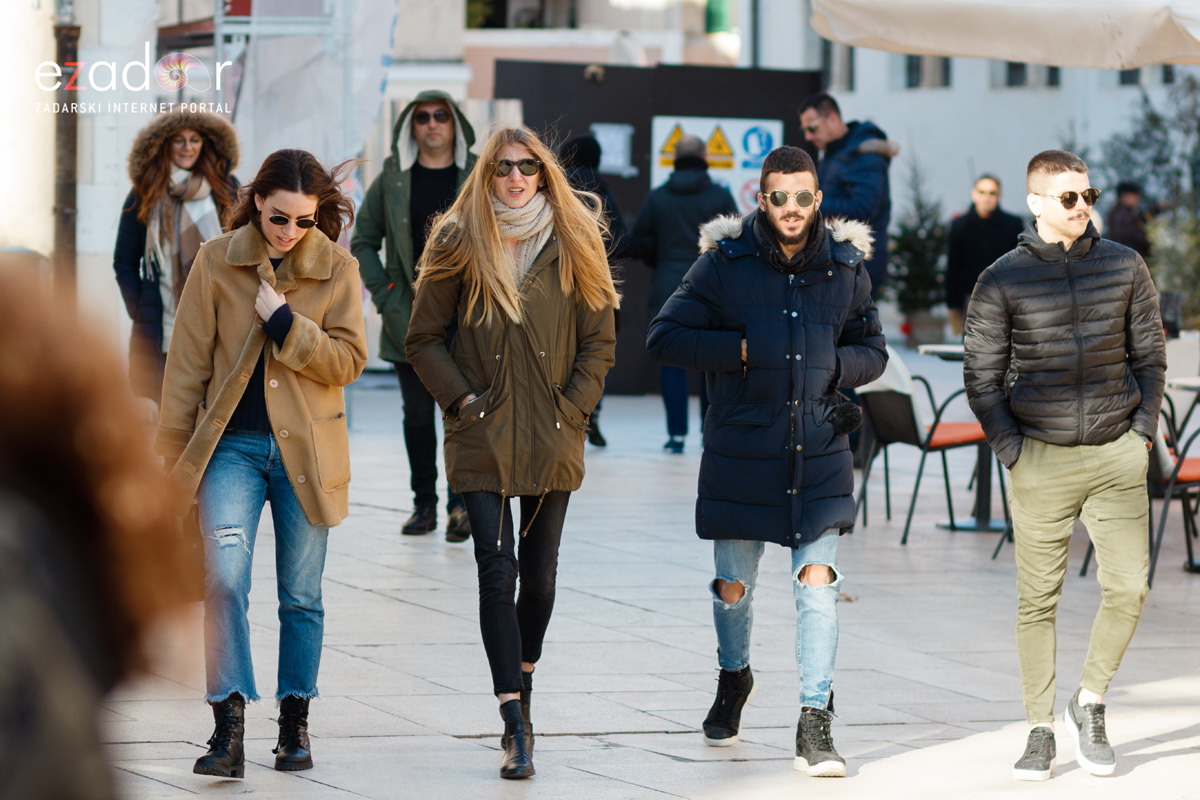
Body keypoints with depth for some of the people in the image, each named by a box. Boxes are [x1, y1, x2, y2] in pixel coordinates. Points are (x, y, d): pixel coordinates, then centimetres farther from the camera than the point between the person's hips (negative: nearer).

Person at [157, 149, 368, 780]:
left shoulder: (338, 270, 1)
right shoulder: (217, 262, 0)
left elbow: (348, 360, -5)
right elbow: (188, 361, 3)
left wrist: (283, 320, -15)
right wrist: (174, 446, 2)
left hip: (306, 449, 1)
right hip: (233, 446, -1)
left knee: (301, 596, 8)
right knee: (224, 579, -17)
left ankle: (295, 722, 23)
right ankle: (229, 730, -20)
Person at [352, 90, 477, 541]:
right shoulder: (392, 179, 6)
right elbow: (363, 241, 11)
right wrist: (383, 295, 1)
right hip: (410, 317, 2)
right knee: (417, 412, 6)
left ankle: (461, 502, -4)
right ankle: (423, 504, 14)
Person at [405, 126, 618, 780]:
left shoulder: (573, 243, 3)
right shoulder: (459, 243, 0)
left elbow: (599, 342, 7)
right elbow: (422, 340, 4)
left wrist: (571, 408, -3)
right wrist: (462, 398, -6)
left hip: (552, 438, 2)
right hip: (483, 436, -2)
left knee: (540, 572, 8)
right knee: (497, 571, -11)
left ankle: (523, 680, 33)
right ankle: (515, 726, -15)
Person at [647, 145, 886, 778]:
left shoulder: (845, 266, 3)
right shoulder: (724, 261, -4)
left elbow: (873, 350, 15)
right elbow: (664, 337, -3)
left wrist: (835, 365, -6)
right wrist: (741, 350, -13)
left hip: (818, 452, 0)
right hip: (741, 452, 0)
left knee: (817, 579, -11)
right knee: (734, 586, 12)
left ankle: (815, 724, -7)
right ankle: (733, 679, 42)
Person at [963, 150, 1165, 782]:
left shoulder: (1124, 267, 5)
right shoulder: (1002, 281, -2)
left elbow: (1149, 352, 12)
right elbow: (981, 374, 2)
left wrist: (1143, 429, 4)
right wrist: (1010, 447, -5)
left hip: (1116, 453, 2)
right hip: (1040, 461, -2)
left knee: (1128, 587, -6)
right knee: (1037, 599, 2)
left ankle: (1089, 704, 15)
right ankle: (1041, 731, 10)